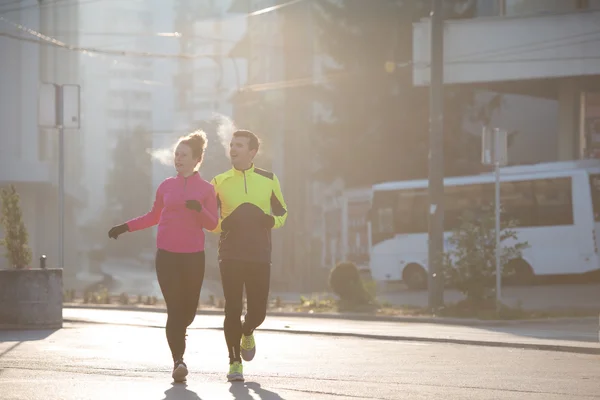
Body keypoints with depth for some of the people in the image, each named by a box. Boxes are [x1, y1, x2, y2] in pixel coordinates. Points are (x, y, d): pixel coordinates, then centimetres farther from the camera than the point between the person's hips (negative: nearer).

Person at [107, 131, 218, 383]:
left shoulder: (206, 189, 4)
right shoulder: (166, 186, 9)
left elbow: (212, 224, -2)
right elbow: (154, 217, 20)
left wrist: (199, 209, -20)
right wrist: (126, 227, 13)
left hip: (193, 257, 0)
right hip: (166, 255, 0)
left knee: (188, 310, 5)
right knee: (174, 308, -10)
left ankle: (177, 333, 40)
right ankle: (178, 361, -10)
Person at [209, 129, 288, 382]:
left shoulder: (269, 180, 6)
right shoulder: (219, 182, 5)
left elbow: (282, 212, 15)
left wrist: (270, 221, -8)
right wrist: (224, 224, -12)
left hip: (260, 256, 1)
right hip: (230, 255, -1)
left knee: (258, 311, 1)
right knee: (233, 309, -6)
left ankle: (246, 333, 36)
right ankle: (235, 362, 5)